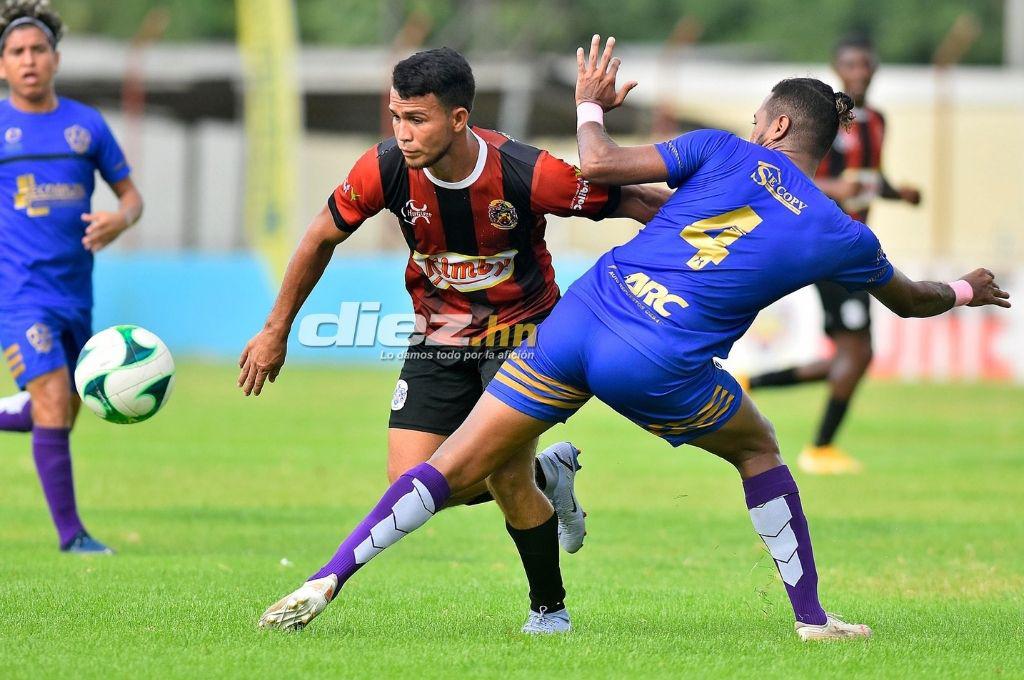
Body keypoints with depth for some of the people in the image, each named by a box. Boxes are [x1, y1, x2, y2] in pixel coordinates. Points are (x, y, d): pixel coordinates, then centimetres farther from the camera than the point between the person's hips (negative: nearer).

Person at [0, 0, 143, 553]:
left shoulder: (87, 125, 6)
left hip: (75, 293, 5)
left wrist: (120, 219, -10)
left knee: (60, 416, 13)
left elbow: (131, 195, 12)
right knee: (53, 406, -15)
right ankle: (70, 534, -7)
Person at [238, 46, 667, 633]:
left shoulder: (528, 175, -28)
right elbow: (323, 238, -1)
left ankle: (550, 607, 9)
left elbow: (631, 201, -16)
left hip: (520, 327, -4)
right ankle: (548, 474, 21)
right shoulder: (385, 170, -19)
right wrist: (276, 331, 5)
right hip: (439, 337, 4)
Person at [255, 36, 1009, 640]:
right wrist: (966, 291, 50)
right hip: (658, 370, -1)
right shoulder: (841, 237, 9)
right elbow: (909, 300, 29)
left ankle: (327, 581, -6)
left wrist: (591, 107, 21)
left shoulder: (725, 152, 8)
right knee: (759, 450, 28)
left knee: (453, 469, 4)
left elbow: (601, 167, 1)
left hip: (579, 319, 1)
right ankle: (812, 617, 26)